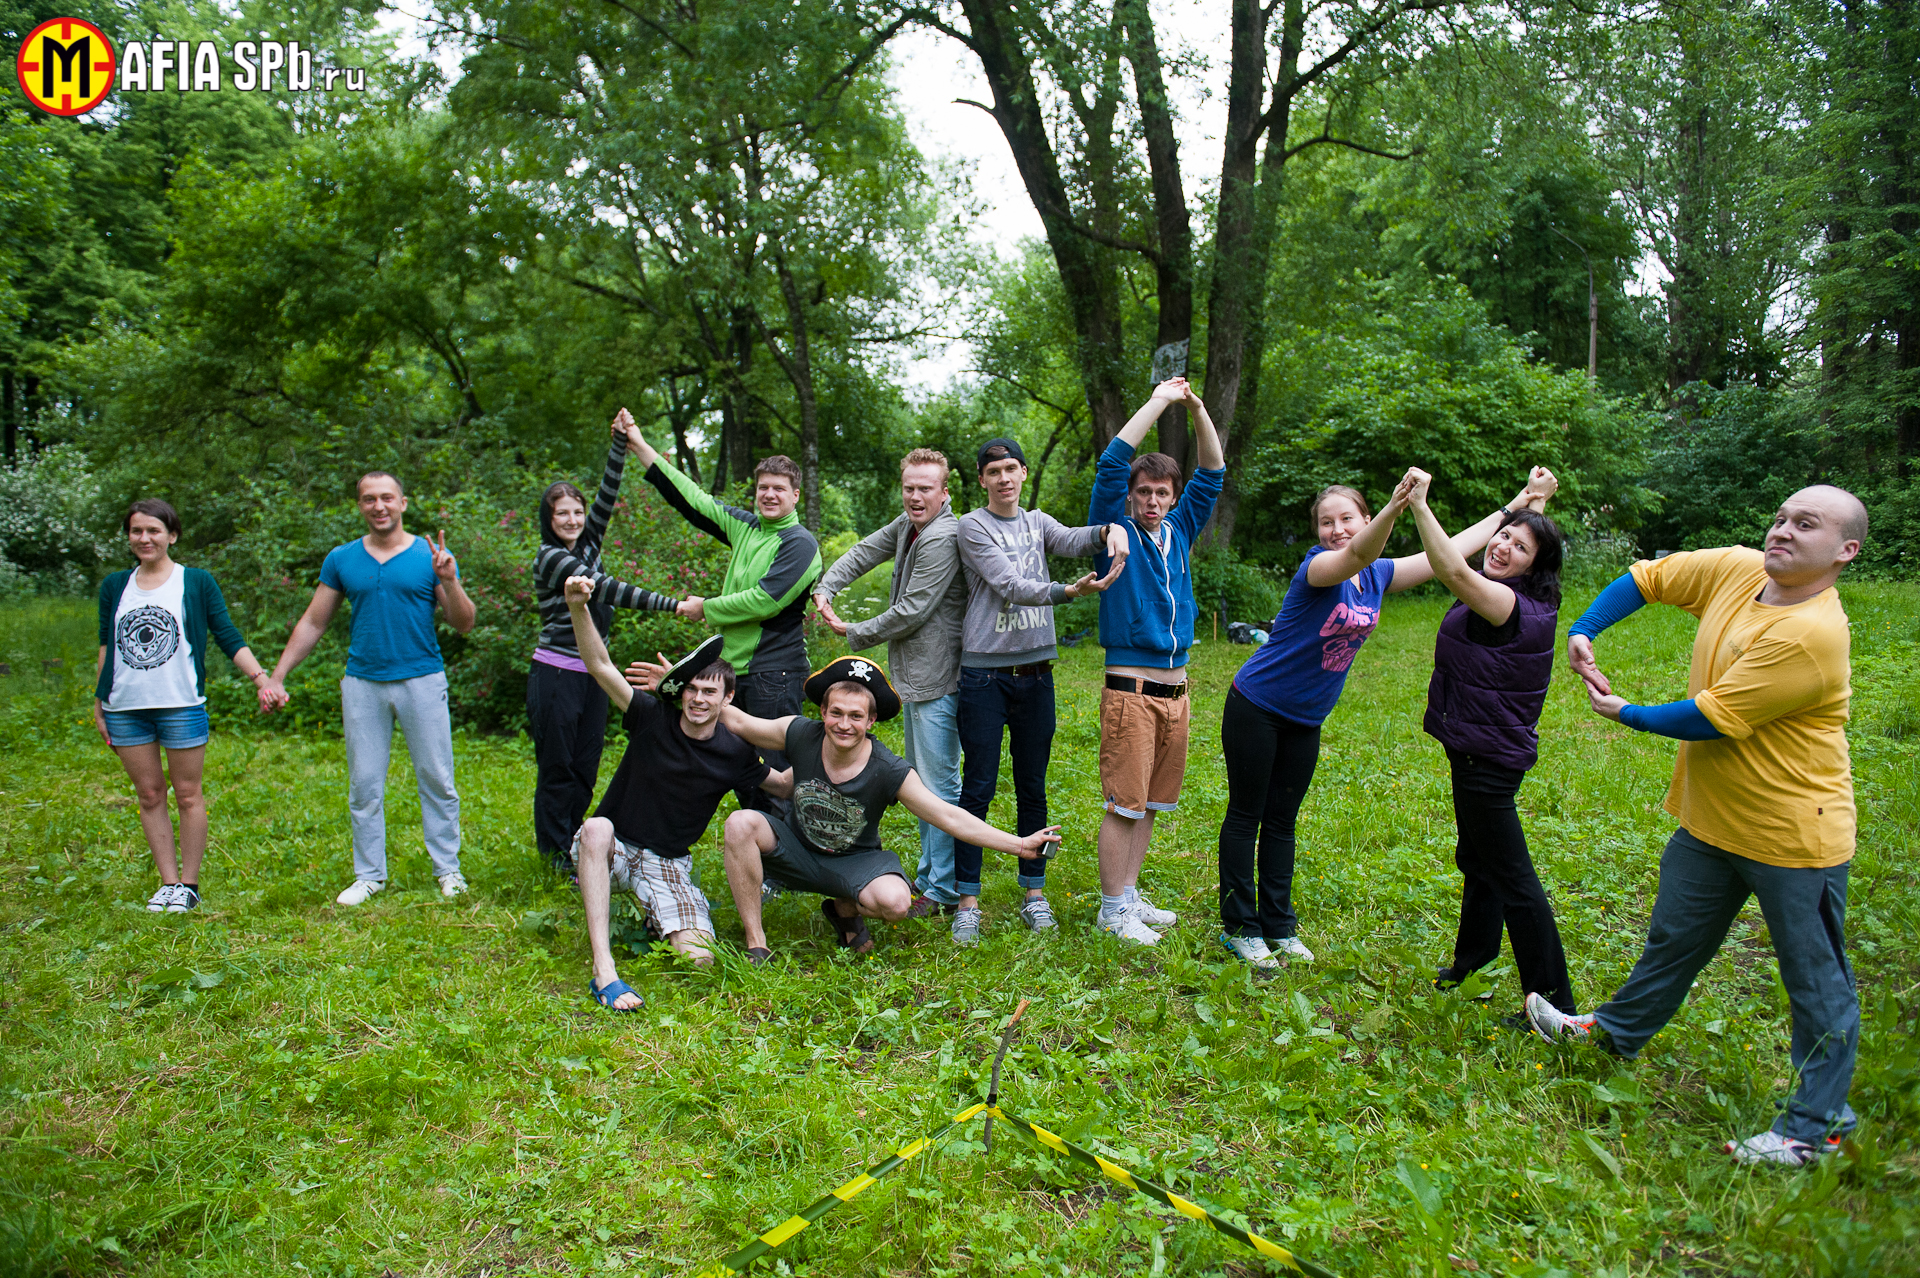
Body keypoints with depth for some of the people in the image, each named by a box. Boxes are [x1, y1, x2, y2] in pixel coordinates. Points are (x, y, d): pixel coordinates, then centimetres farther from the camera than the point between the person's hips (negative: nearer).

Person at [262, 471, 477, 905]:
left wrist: (450, 581, -16)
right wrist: (276, 677, 10)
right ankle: (369, 874, 19)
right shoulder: (341, 560, 9)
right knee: (364, 785, 7)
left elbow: (464, 624, 1)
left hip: (421, 680, -2)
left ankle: (448, 869, 13)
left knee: (436, 780, 2)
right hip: (362, 684, 2)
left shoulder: (431, 556, 2)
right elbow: (312, 623, 14)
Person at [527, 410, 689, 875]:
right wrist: (671, 605, -24)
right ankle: (555, 851, 12)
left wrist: (621, 442, -6)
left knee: (586, 766, 11)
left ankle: (574, 846, 21)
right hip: (555, 674, -7)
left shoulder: (587, 544, 10)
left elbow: (608, 496, 2)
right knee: (557, 767, 2)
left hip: (592, 672, 7)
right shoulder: (549, 556, -11)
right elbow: (603, 588, -19)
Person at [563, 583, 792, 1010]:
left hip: (668, 864, 1)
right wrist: (578, 607, -36)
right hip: (611, 848, -1)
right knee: (597, 828, -39)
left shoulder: (734, 754, -5)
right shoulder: (652, 718, -10)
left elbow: (784, 784, 12)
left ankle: (654, 922, 16)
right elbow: (600, 666, -22)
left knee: (699, 958, -22)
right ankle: (603, 970, -39)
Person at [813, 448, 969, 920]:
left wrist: (854, 633, -7)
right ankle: (928, 877, 31)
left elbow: (911, 612, -20)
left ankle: (945, 891, 6)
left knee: (939, 785, -5)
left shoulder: (943, 539, -19)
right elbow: (864, 552, 19)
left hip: (938, 680, -11)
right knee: (920, 780, 19)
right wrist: (825, 588, 2)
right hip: (913, 675, 11)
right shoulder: (908, 525, 10)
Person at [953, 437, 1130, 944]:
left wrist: (1109, 529, -31)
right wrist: (1068, 591, -30)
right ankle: (967, 900, 7)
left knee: (1032, 788, 10)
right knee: (977, 789, -2)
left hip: (1036, 671, 4)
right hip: (985, 671, -4)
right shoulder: (973, 526, -2)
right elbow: (1009, 584, -15)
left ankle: (1034, 891, 21)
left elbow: (1073, 540, -8)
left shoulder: (1038, 522, 12)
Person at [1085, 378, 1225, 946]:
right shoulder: (1117, 532, -2)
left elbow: (1212, 474, 13)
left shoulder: (1179, 533, 13)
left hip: (1175, 689, 6)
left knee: (1150, 801, 12)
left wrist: (1197, 410, 2)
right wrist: (1159, 401, -8)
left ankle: (1129, 894, 24)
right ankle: (1113, 911, 8)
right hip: (1130, 689, -6)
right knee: (1124, 804, -2)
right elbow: (1110, 465, -12)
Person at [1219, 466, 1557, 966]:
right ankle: (1240, 925, 14)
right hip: (1255, 708, -6)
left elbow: (1449, 552, 10)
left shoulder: (1378, 575, 1)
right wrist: (1395, 507, -62)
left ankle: (1278, 925, 24)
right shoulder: (1319, 567, -20)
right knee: (1245, 816, 4)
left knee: (1282, 821, 15)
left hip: (1305, 720, 7)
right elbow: (1357, 555, -43)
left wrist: (1513, 507, 12)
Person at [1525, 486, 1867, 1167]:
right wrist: (1582, 632, -6)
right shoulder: (1735, 570, -5)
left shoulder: (1813, 634, -28)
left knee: (1815, 982, 10)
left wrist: (1625, 714, -10)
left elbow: (1714, 717, -25)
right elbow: (1647, 577, 8)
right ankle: (1617, 1031, 44)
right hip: (1710, 819, 8)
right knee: (1672, 940, 25)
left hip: (1792, 836, -8)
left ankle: (1817, 1124, 25)